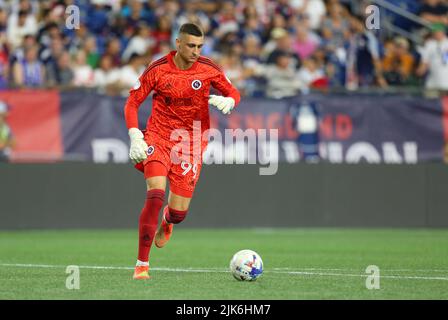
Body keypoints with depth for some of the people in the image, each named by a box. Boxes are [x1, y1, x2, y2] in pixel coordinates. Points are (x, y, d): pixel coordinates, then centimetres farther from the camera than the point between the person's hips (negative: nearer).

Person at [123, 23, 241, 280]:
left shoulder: (208, 69, -5)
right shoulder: (157, 70, -7)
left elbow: (234, 94, 7)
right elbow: (132, 103, 1)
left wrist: (228, 102, -18)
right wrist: (135, 136, -12)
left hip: (191, 143, 1)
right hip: (158, 137, -1)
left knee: (179, 212, 0)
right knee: (155, 195, -24)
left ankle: (168, 220, 44)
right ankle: (142, 264, -15)